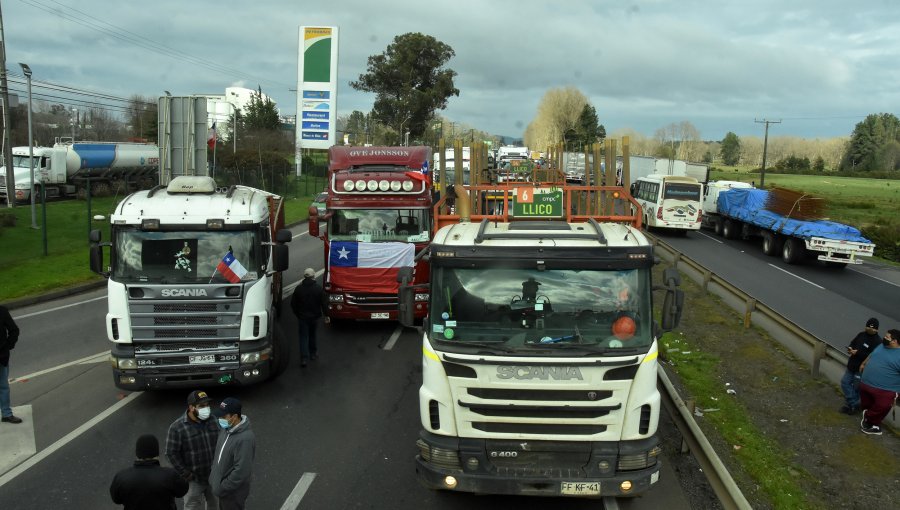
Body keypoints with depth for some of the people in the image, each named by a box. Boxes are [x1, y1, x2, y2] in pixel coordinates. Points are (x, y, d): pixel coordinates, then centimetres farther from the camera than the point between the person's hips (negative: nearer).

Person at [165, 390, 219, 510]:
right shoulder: (177, 427, -19)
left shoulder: (213, 421, -5)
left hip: (215, 476, 4)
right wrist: (186, 475, -16)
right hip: (193, 479, -4)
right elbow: (171, 454, -16)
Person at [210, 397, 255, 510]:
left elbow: (241, 471, -30)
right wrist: (214, 476, 12)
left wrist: (222, 488, -21)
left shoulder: (245, 439, -33)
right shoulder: (227, 428, -5)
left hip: (233, 491, -8)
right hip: (222, 485, 8)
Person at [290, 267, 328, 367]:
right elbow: (323, 303, -7)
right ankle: (313, 354, 31)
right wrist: (326, 315, 4)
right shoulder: (318, 289, -10)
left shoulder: (299, 288, -8)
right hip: (314, 317, 1)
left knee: (303, 337, 3)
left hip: (302, 317, -1)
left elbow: (293, 304, -2)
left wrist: (297, 314, 13)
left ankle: (304, 358, -5)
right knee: (312, 335, 20)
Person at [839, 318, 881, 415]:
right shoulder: (861, 334, 3)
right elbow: (853, 343, 17)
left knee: (856, 388, 2)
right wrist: (850, 348, -6)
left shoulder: (877, 342, -21)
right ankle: (853, 404, 22)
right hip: (852, 365, 8)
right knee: (845, 382, 11)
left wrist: (857, 353, -27)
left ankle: (854, 406, 18)